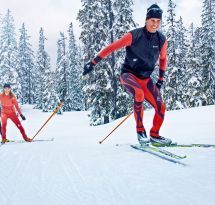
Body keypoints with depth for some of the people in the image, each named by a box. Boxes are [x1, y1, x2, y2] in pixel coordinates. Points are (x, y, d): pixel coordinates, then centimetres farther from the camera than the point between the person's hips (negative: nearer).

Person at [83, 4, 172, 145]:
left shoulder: (162, 40, -2)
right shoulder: (134, 36, -17)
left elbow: (163, 59, 17)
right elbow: (111, 48, -13)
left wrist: (161, 79, 13)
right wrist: (93, 63, -16)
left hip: (145, 79, 5)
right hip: (128, 74, -5)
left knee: (161, 107, -5)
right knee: (139, 93, -36)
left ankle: (154, 135, 20)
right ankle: (140, 131, -19)